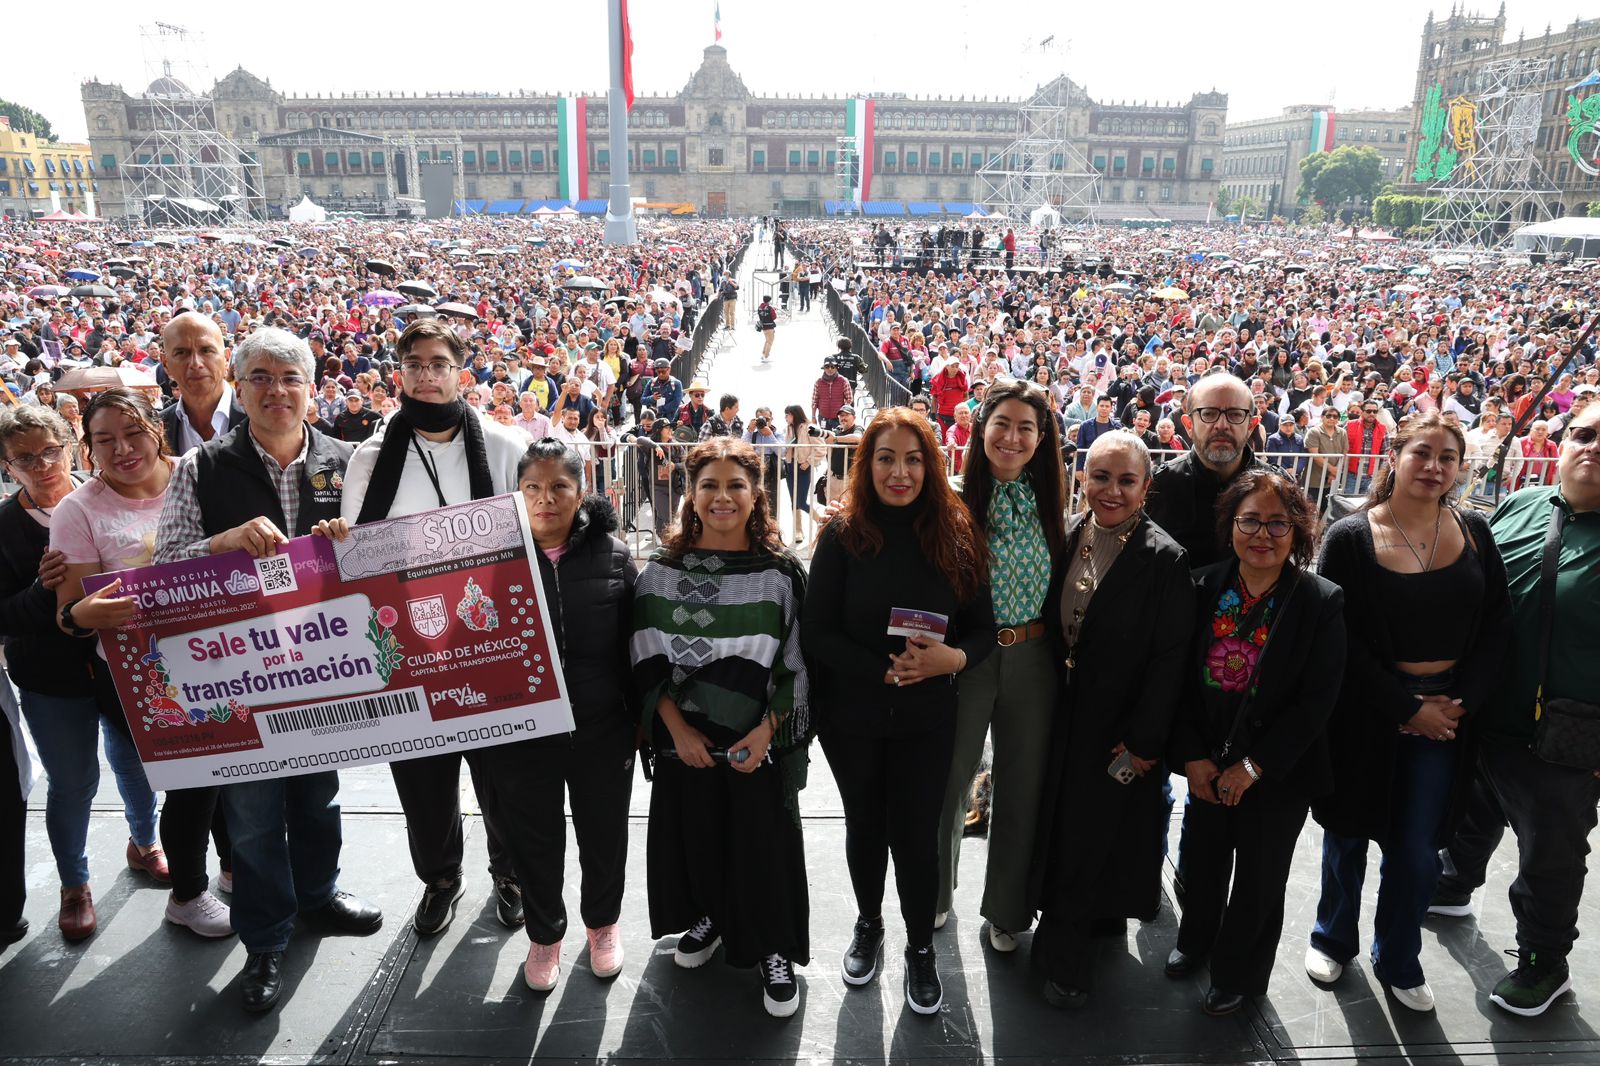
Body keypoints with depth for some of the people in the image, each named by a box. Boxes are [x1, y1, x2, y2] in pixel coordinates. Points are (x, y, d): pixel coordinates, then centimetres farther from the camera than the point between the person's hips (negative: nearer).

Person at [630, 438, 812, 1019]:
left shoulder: (782, 572, -6)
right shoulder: (663, 570, -1)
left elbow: (796, 667, -4)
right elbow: (647, 661, -1)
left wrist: (767, 730, -15)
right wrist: (676, 727, -10)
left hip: (758, 741, -2)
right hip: (685, 739, 2)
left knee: (762, 844, 5)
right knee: (695, 834, 15)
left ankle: (773, 950, 27)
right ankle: (708, 917, 43)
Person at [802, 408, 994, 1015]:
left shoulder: (957, 536, -5)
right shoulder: (843, 535, -10)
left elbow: (982, 629, -1)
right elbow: (815, 633, -11)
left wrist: (952, 658, -22)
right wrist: (886, 669, -22)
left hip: (926, 717, 0)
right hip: (850, 714, 0)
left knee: (916, 831, 7)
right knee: (865, 823, 17)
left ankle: (921, 949, 31)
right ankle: (868, 925, 43)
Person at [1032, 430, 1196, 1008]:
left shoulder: (1163, 559, -17)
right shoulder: (1067, 537, -1)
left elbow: (1170, 657, -16)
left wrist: (1144, 740, -16)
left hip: (1119, 724, -5)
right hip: (1065, 715, 5)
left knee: (1093, 834, 7)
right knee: (1062, 824, 16)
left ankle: (1067, 956, 27)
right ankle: (1069, 933, 39)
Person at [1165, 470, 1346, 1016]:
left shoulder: (1322, 602, -15)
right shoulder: (1204, 588, -6)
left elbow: (1317, 700, -16)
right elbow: (1183, 679, -3)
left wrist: (1255, 766, -17)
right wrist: (1192, 756, -9)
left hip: (1279, 771, -3)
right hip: (1208, 764, 3)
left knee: (1259, 876, 13)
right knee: (1202, 858, 20)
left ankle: (1238, 972, 38)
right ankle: (1196, 939, 48)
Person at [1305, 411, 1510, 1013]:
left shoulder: (1475, 533, 0)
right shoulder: (1350, 538, -11)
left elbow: (1495, 624, 2)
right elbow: (1340, 640, -12)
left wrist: (1459, 702, -8)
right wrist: (1408, 707, -14)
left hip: (1445, 710, 2)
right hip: (1365, 710, -2)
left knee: (1417, 850, 7)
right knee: (1349, 833, 15)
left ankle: (1398, 961, 31)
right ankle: (1333, 938, 38)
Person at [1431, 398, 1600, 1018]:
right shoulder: (1517, 508, 1)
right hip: (1482, 714, 4)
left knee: (1550, 857, 13)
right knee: (1474, 814, 27)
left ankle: (1544, 963, 34)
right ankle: (1452, 886, 52)